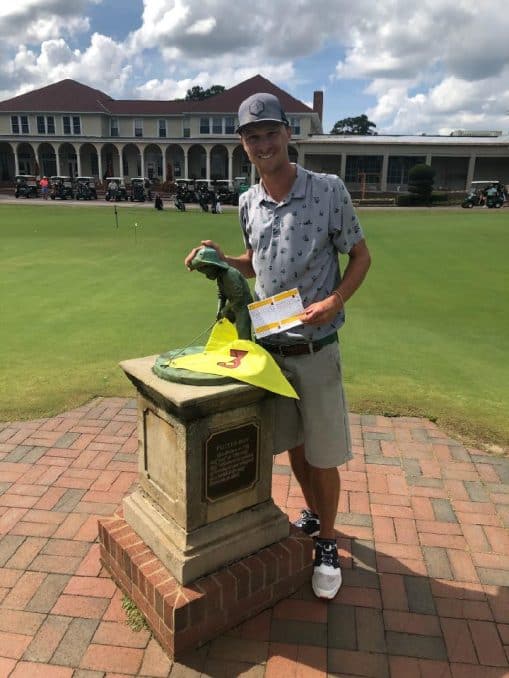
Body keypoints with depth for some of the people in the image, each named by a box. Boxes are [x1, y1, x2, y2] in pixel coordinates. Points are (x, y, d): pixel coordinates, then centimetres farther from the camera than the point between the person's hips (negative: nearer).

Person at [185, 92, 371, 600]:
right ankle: (312, 514, 44)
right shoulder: (248, 203, 4)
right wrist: (221, 258, -2)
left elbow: (360, 257, -4)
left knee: (323, 454, 8)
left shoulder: (328, 190, -11)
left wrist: (334, 301, -20)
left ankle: (327, 543, 29)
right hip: (268, 348, 5)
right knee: (292, 444, 19)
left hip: (314, 350, -4)